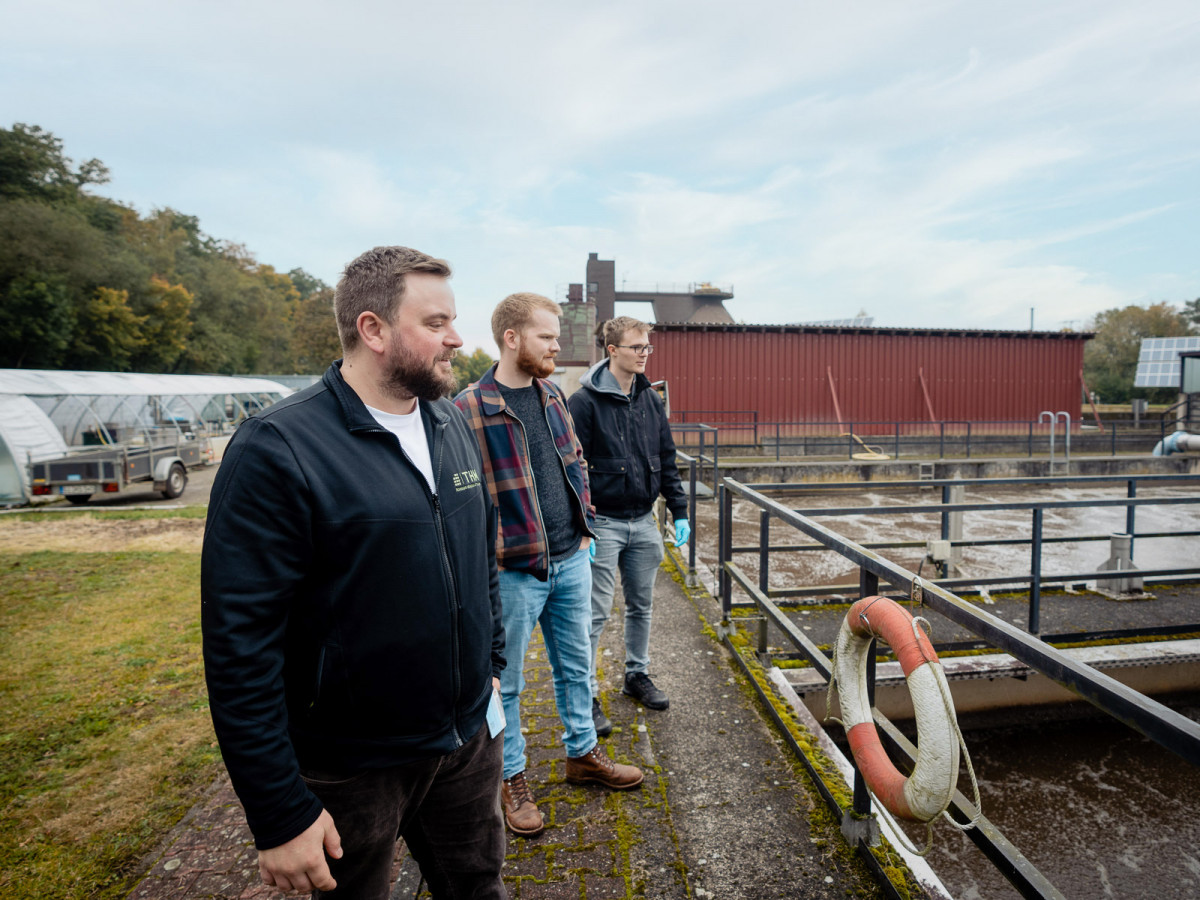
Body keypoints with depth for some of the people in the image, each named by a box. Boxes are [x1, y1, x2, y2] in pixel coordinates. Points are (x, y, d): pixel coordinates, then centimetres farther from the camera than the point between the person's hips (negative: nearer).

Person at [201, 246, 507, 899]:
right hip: (352, 768, -5)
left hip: (471, 740, 6)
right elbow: (240, 644, -19)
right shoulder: (277, 449, -19)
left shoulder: (454, 425, 2)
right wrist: (278, 815, -16)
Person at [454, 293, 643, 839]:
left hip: (571, 562, 7)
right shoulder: (469, 409, -16)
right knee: (506, 682, 12)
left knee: (575, 666, 21)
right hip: (513, 573, -6)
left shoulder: (553, 395, 6)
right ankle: (512, 778, 33)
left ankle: (583, 754, 42)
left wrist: (585, 527, 12)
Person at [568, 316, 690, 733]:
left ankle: (637, 675, 35)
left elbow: (667, 460, 13)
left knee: (641, 605, 16)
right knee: (596, 613, 0)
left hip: (643, 522, 6)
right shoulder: (585, 401, -11)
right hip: (603, 523, -6)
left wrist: (679, 511, 8)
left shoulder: (651, 399, 8)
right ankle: (586, 695, 14)